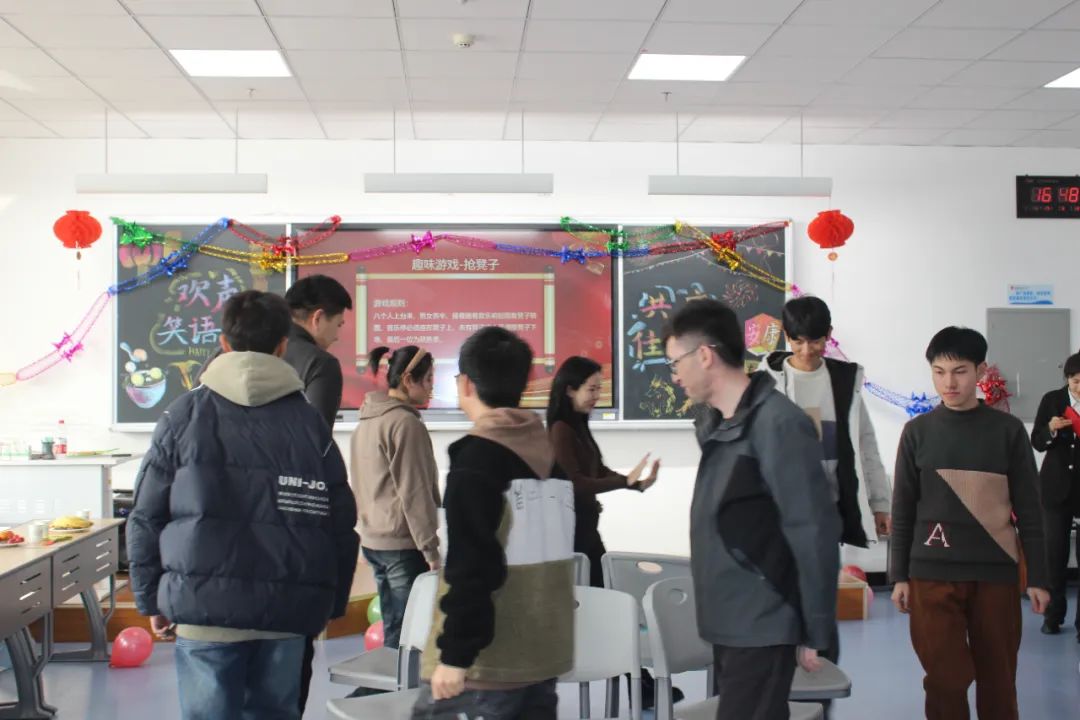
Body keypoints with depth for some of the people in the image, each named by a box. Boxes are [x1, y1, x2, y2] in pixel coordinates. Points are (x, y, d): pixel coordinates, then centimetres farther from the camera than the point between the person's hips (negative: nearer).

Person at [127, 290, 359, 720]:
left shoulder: (185, 415, 1)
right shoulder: (309, 421, 4)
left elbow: (146, 517, 1)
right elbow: (342, 522, 3)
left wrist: (150, 600, 11)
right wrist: (333, 603, 13)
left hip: (206, 605, -2)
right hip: (287, 609, 2)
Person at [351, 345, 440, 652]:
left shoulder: (366, 421, 12)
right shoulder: (406, 423, -15)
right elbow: (414, 493, -17)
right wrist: (431, 549, -13)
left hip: (372, 540, 9)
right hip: (403, 545, -9)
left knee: (392, 630, 15)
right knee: (407, 632, -3)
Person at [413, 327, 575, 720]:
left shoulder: (475, 460, -13)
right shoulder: (551, 452, 8)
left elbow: (471, 568, -20)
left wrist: (456, 654, -16)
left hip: (488, 661, -7)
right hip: (544, 652, 7)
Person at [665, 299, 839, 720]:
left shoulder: (778, 424, -16)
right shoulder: (717, 424, 10)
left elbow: (814, 533, -17)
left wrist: (814, 633, -14)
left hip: (761, 627, -8)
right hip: (730, 622, 8)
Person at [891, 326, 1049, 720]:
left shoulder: (1008, 430, 2)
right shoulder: (918, 432, 3)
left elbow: (1028, 509, 4)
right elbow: (903, 509, 6)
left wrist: (1038, 576, 2)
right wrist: (899, 575, 4)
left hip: (995, 573, 0)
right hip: (932, 574, 0)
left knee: (998, 680, 8)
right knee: (945, 680, 0)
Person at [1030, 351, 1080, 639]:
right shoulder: (1052, 399, 0)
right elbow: (1037, 442, 2)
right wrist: (1051, 429, -19)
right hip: (1057, 486, 1)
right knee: (1054, 552, 7)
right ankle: (1053, 613, 20)